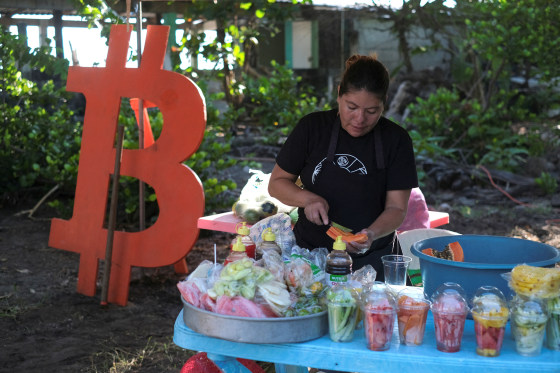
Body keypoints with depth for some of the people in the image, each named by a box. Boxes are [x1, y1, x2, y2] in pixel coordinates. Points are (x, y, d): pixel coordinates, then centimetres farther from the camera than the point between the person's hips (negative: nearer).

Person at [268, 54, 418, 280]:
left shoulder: (396, 140, -2)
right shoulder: (312, 127, 1)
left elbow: (396, 208, -2)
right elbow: (276, 183, 7)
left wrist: (372, 234, -22)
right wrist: (308, 198, -12)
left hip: (371, 260, -1)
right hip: (309, 252, 1)